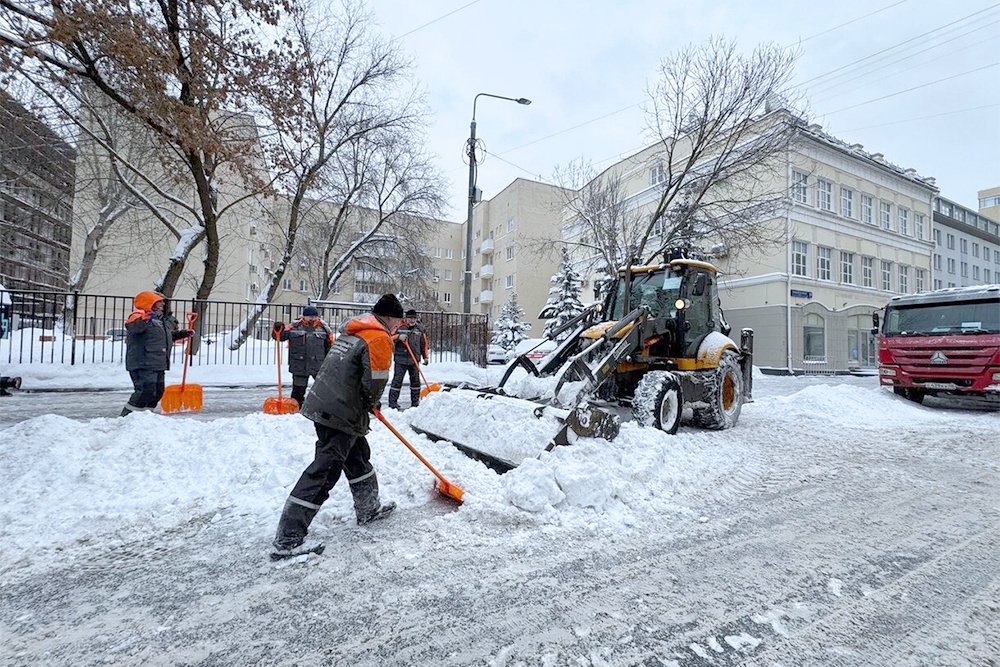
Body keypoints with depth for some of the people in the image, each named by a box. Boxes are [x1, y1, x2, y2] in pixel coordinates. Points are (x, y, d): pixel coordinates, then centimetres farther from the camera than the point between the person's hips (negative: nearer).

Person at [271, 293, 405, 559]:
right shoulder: (379, 338, -12)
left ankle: (368, 509, 38)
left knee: (358, 456, 22)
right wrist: (371, 402, 5)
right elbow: (374, 383, -17)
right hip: (340, 415, -10)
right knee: (324, 471, -6)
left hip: (322, 405, 10)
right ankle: (287, 540, 0)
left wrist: (368, 403, 19)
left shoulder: (351, 332, 17)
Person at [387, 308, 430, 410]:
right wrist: (399, 337, -21)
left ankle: (415, 402, 22)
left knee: (415, 381, 10)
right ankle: (393, 403, 4)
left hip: (414, 360, 4)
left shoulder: (420, 329, 8)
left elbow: (424, 344, 15)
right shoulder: (399, 327, -2)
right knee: (397, 380, -3)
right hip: (400, 359, -3)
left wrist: (426, 357, 13)